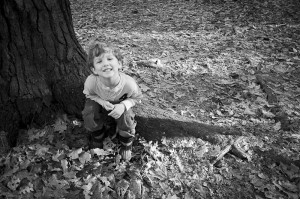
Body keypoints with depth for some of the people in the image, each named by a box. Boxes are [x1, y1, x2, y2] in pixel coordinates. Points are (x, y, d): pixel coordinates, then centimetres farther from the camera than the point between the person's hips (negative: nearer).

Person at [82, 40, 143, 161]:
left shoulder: (129, 83, -39)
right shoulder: (91, 81, -37)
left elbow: (137, 98, -16)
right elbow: (88, 94, -10)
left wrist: (124, 105, -37)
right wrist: (101, 101, -32)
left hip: (120, 103, -1)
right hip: (100, 102, 1)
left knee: (126, 117, -28)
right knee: (89, 113, -25)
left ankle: (126, 144, 8)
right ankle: (97, 136, 12)